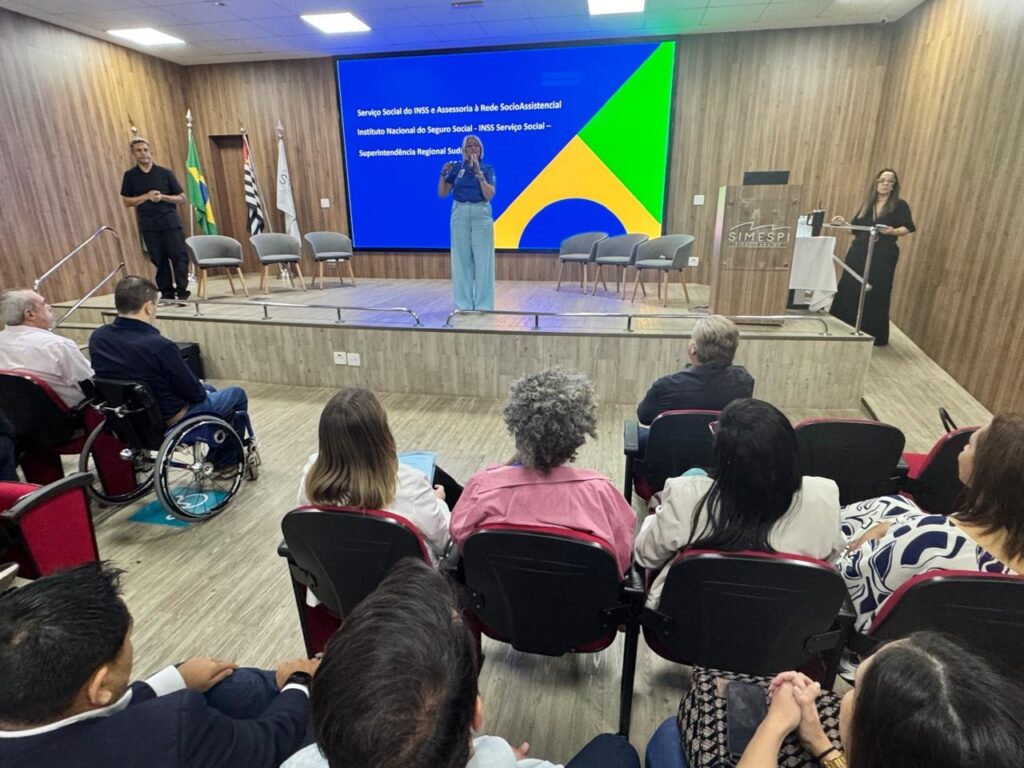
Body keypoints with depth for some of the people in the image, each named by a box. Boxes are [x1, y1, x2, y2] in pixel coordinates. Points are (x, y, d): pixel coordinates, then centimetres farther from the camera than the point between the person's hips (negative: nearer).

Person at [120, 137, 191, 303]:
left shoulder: (165, 172, 3)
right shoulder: (130, 175, 6)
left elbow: (181, 198, 4)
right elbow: (126, 202, 5)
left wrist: (163, 197, -13)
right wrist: (146, 196, -9)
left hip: (170, 221, -1)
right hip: (148, 225, 1)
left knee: (179, 256, -7)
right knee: (159, 260, 3)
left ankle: (182, 292, 0)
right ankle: (166, 293, 11)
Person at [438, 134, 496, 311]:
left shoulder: (487, 168, 2)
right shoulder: (457, 167, 6)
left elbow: (489, 195, -12)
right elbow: (442, 193, 2)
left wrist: (479, 172, -19)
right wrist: (444, 174, -13)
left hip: (481, 215, -2)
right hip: (460, 214, 2)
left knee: (482, 259, -3)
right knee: (461, 259, 2)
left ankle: (483, 304, 3)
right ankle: (463, 303, 9)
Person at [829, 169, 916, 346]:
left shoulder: (900, 205, 2)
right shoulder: (867, 204, 14)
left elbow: (908, 228, -3)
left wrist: (893, 231, -22)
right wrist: (843, 223, -4)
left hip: (883, 255, -4)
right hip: (859, 252, 4)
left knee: (876, 295, -3)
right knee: (849, 290, 2)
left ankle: (874, 336, 5)